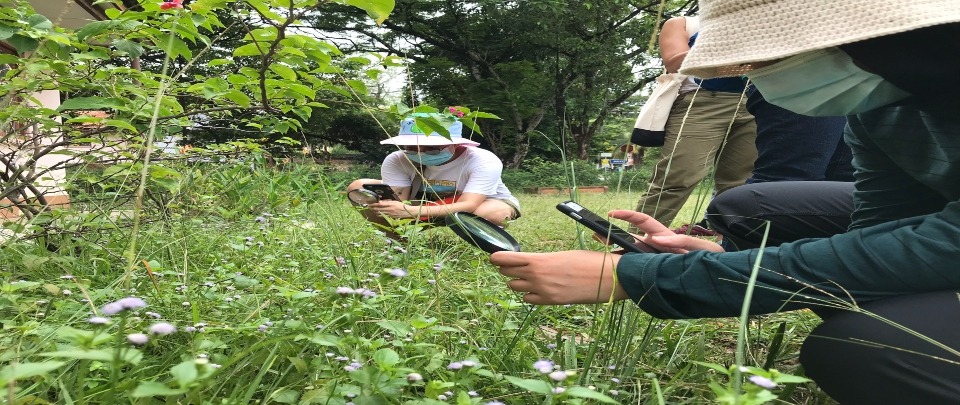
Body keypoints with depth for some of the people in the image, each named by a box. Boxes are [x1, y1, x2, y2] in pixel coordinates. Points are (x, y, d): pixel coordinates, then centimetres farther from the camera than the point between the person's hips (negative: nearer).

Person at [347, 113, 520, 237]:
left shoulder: (483, 161, -33)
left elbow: (468, 206, -43)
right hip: (425, 204, 3)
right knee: (358, 187, -16)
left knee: (492, 214, -42)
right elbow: (397, 200, -25)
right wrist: (386, 206, -53)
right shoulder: (396, 160, -22)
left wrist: (410, 211, -56)